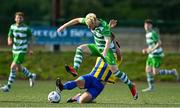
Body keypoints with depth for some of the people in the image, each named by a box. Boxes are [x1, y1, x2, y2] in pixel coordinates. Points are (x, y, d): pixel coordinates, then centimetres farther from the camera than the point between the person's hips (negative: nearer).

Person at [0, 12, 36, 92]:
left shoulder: (26, 28, -12)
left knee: (13, 67, -16)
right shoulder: (12, 27, -1)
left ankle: (8, 86, -12)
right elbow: (10, 36, 8)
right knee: (18, 68, 19)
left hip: (22, 51, -6)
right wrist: (9, 41, -16)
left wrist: (30, 49, 7)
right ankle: (31, 76, 45)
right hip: (15, 50, 6)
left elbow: (29, 39, 2)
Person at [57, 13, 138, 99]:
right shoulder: (90, 21, -11)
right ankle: (75, 70, -25)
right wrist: (64, 26, 4)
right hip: (97, 47, 7)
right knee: (80, 48, -11)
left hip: (107, 49, -7)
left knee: (114, 70, -15)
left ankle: (131, 86, 0)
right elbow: (77, 20, 3)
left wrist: (105, 52, -56)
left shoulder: (104, 27, -30)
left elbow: (108, 41, -38)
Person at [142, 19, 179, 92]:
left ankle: (172, 72, 6)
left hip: (157, 55, -9)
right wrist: (146, 50, 13)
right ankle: (151, 87, 10)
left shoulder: (153, 33, -17)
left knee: (155, 72, -9)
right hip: (151, 55, 9)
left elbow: (159, 43, -23)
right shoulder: (148, 34, 13)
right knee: (148, 70, 4)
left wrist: (151, 50, -24)